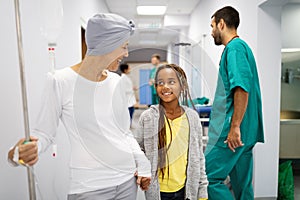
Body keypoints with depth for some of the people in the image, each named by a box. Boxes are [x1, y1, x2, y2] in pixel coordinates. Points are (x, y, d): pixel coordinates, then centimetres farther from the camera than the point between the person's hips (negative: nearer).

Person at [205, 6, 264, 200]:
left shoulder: (234, 47, -10)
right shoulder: (241, 47, 20)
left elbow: (242, 88, -23)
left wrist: (234, 127, -22)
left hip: (232, 132, -10)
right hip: (245, 132, 10)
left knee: (209, 177, -5)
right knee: (243, 184, 16)